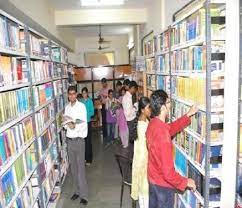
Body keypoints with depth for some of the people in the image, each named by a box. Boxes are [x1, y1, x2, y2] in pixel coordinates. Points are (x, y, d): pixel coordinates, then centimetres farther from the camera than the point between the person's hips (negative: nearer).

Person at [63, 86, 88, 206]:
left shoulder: (81, 106, -8)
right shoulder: (67, 107, 9)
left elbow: (84, 124, -13)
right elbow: (65, 123, 9)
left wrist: (75, 125, -30)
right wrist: (67, 124, -13)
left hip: (79, 140, -5)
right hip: (69, 140, 5)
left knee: (80, 168, -2)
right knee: (73, 167, 13)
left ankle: (83, 195, 7)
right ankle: (77, 190, 26)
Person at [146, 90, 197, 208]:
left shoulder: (153, 123, -7)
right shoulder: (162, 134, -34)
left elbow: (170, 129, 13)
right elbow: (168, 173, -31)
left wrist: (188, 115, 10)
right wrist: (186, 182, -15)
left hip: (153, 178, 8)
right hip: (163, 184, -8)